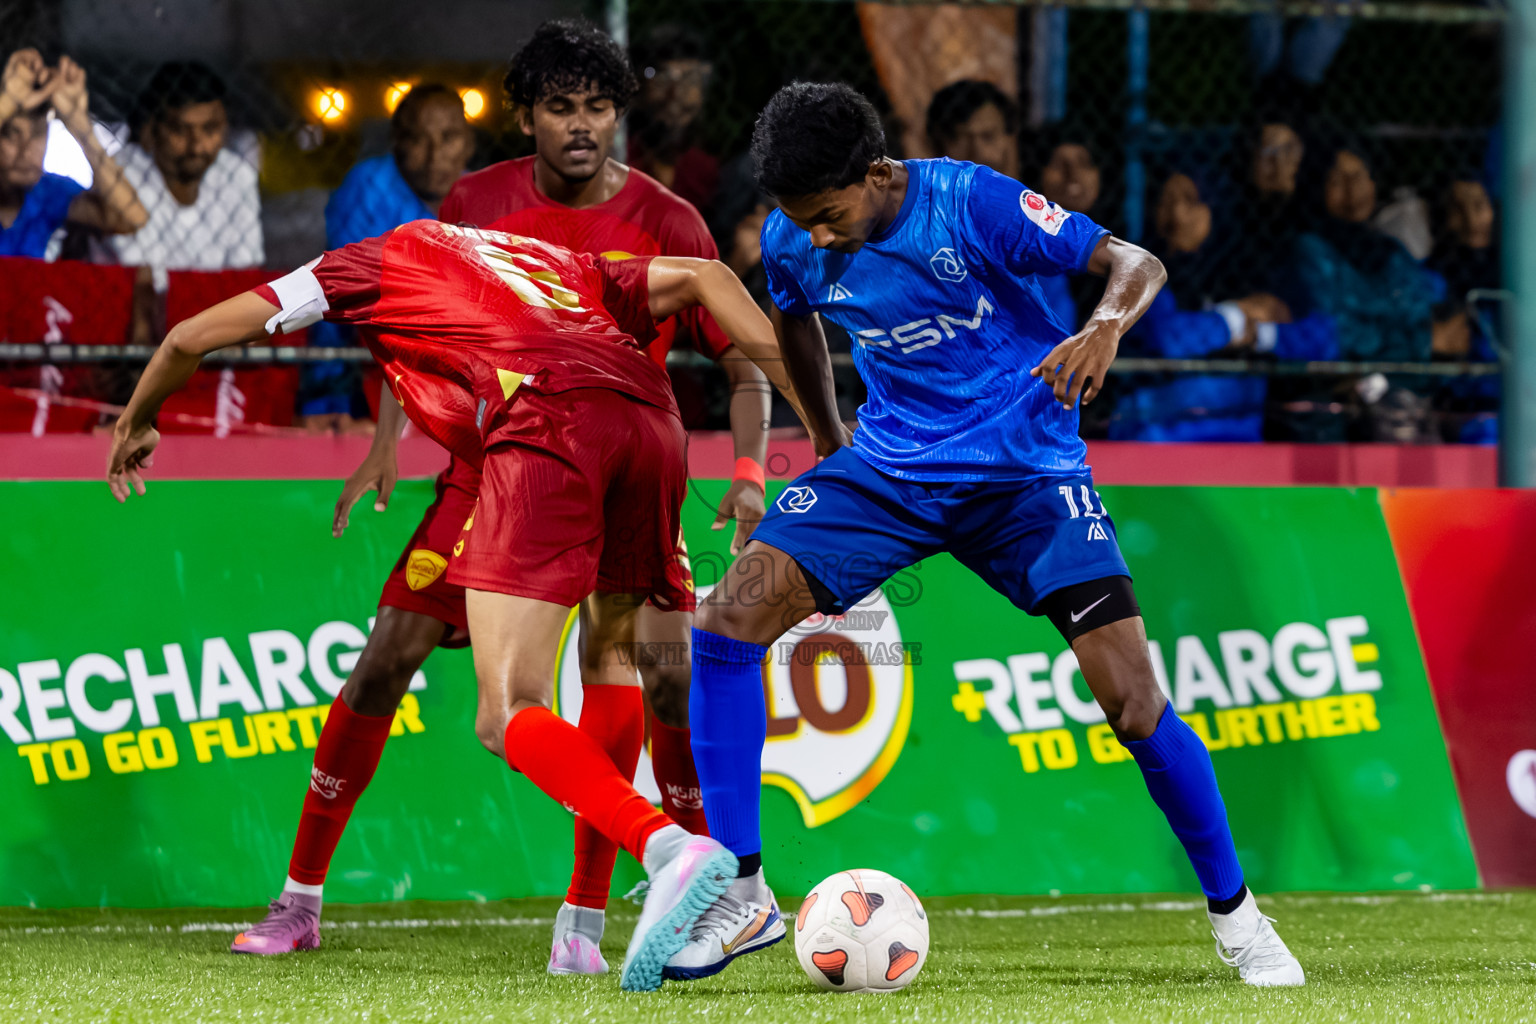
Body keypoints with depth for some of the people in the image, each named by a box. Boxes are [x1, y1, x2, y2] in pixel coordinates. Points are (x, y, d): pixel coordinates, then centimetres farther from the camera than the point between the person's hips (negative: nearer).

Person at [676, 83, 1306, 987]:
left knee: (1132, 700, -14)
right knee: (728, 620, -15)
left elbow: (1137, 263, -18)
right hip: (891, 464, 4)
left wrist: (1106, 325, -38)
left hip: (1025, 468, -4)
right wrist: (830, 444, 22)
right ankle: (740, 891, -6)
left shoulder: (973, 202, -20)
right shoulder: (792, 243, -6)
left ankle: (1234, 913, 6)